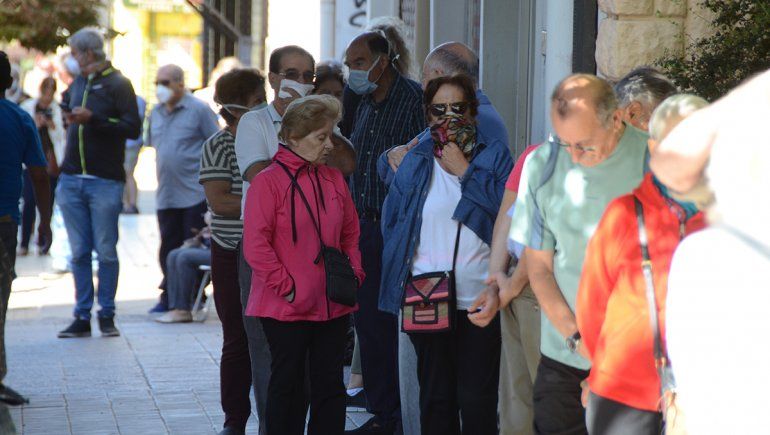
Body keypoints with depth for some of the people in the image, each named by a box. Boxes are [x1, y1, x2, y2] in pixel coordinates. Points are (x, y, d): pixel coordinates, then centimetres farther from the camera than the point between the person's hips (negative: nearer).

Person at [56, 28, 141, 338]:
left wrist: (92, 118, -18)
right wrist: (69, 113, 20)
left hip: (105, 182, -6)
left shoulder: (118, 85, -3)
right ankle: (82, 316, 9)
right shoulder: (77, 83, 17)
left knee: (106, 252, -2)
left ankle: (107, 315, 9)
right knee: (79, 252, 5)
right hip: (71, 181, 6)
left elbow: (133, 128, -13)